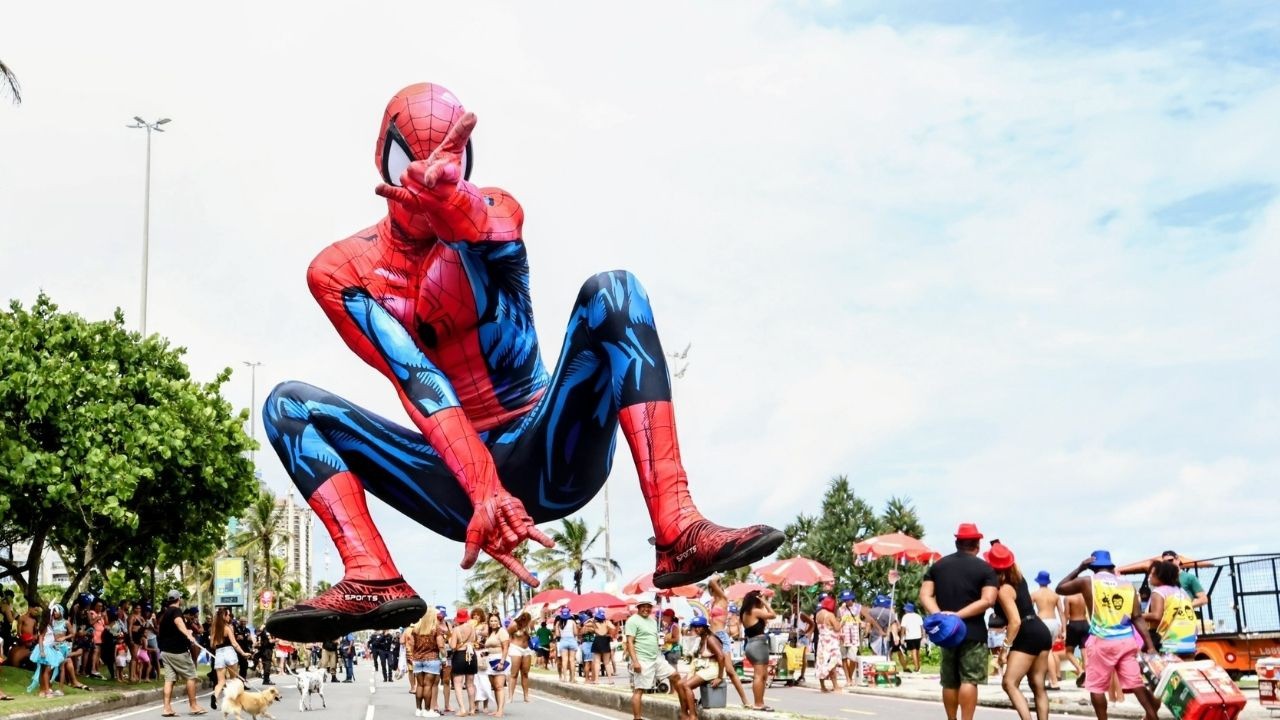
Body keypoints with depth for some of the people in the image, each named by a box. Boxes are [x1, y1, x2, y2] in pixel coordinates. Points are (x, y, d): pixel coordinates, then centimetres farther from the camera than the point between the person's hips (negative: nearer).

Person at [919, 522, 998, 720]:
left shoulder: (937, 566, 10)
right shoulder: (985, 568, -1)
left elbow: (925, 596, 1)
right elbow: (988, 600, -14)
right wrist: (959, 615, -17)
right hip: (973, 632, -4)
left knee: (949, 682, 12)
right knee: (969, 680, -5)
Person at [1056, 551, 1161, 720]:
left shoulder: (1087, 582, 1)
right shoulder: (1127, 585, 9)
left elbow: (1060, 588, 17)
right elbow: (1137, 618, 3)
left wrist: (1079, 569, 18)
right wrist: (1149, 645, 4)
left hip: (1102, 641, -4)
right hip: (1127, 640, 4)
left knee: (1096, 686, 6)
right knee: (1135, 682, 7)